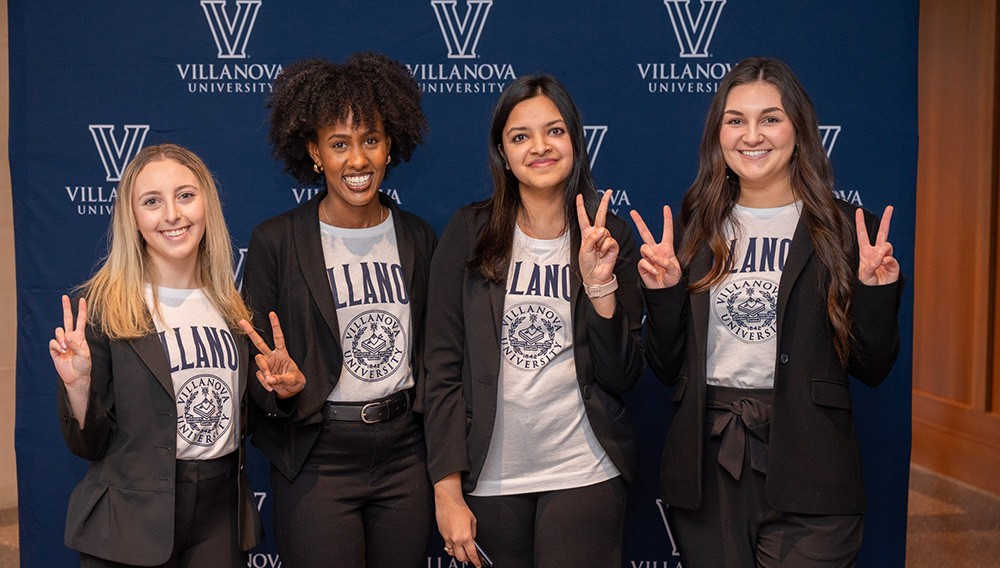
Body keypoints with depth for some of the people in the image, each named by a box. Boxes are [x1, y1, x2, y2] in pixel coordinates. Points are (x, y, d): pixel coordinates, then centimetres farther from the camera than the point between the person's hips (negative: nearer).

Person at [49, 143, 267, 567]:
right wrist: (78, 385, -24)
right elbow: (89, 445, -7)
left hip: (222, 512, 4)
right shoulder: (102, 305, -9)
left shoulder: (231, 306, 4)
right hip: (131, 519, -4)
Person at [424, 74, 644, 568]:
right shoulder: (469, 232, -1)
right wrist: (448, 491, -5)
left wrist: (600, 285, -14)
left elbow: (622, 378, -1)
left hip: (584, 475, 0)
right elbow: (443, 366, -2)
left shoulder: (610, 237, 1)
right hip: (489, 476, 0)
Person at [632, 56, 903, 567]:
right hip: (706, 467, 2)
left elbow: (871, 369, 2)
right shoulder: (693, 232, 5)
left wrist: (877, 292, -13)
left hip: (807, 470, -2)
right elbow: (668, 369, 6)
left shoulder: (847, 232, -1)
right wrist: (662, 293, -8)